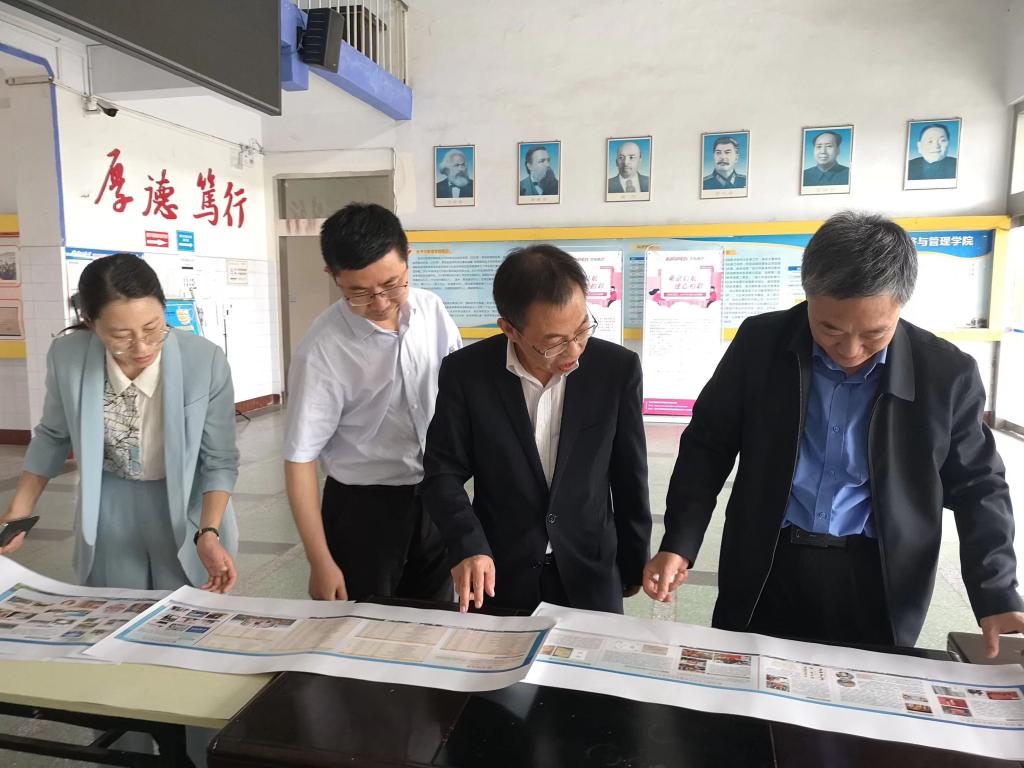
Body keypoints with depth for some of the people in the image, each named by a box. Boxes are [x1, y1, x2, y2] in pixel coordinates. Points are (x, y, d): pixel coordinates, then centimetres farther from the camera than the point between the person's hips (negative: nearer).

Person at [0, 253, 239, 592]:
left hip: (188, 513, -2)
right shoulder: (67, 357, -17)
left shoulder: (206, 362, -25)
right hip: (109, 517, 2)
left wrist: (208, 533, -25)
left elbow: (219, 460, -14)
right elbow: (54, 436, 4)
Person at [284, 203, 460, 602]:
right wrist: (320, 562, -15)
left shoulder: (432, 309, -7)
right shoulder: (323, 349, -21)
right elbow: (299, 458, -16)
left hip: (436, 498, 4)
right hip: (363, 508, -4)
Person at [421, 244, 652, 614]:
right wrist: (468, 546, -25)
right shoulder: (465, 372, -15)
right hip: (499, 576, 0)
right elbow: (443, 472, -9)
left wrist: (633, 564, 7)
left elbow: (628, 476, -3)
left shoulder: (617, 368, -13)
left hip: (590, 575, 1)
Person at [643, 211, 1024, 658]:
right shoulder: (761, 343, -9)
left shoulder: (947, 373, -8)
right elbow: (708, 445, -2)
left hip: (878, 583, 0)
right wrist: (679, 545, -11)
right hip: (765, 572, 1)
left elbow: (977, 488, 3)